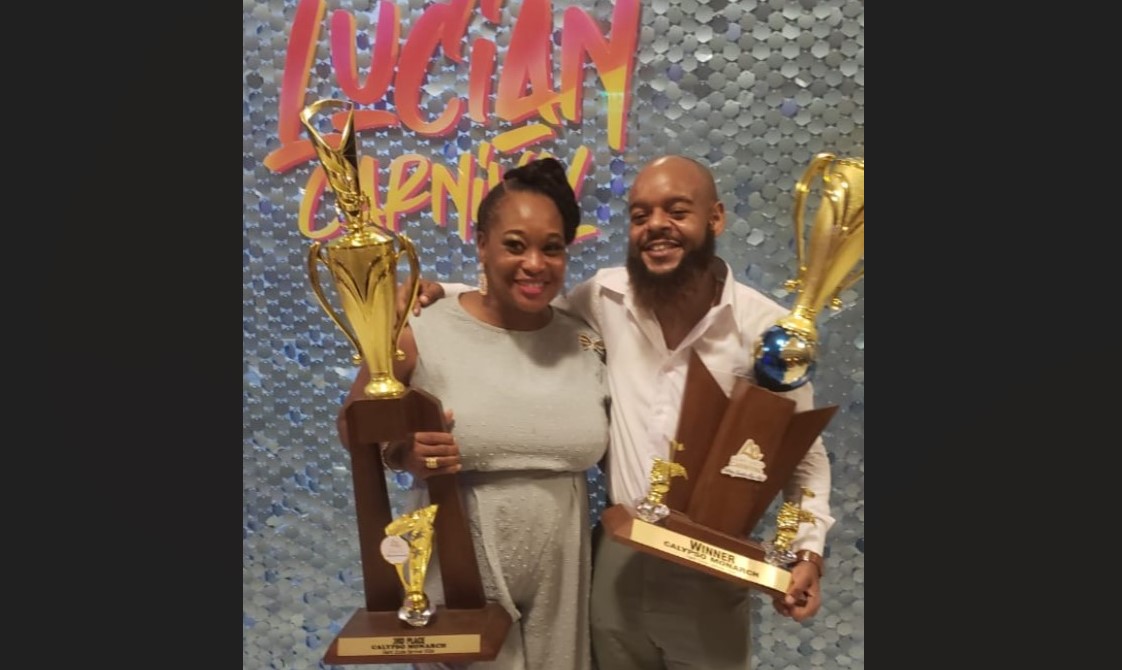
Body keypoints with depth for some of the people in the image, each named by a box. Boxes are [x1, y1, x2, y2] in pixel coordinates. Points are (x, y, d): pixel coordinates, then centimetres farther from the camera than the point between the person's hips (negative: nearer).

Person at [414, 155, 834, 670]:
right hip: (617, 564, 2)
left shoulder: (769, 327, -12)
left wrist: (808, 549, -13)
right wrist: (441, 294, -4)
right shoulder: (604, 297, -8)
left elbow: (806, 453, -2)